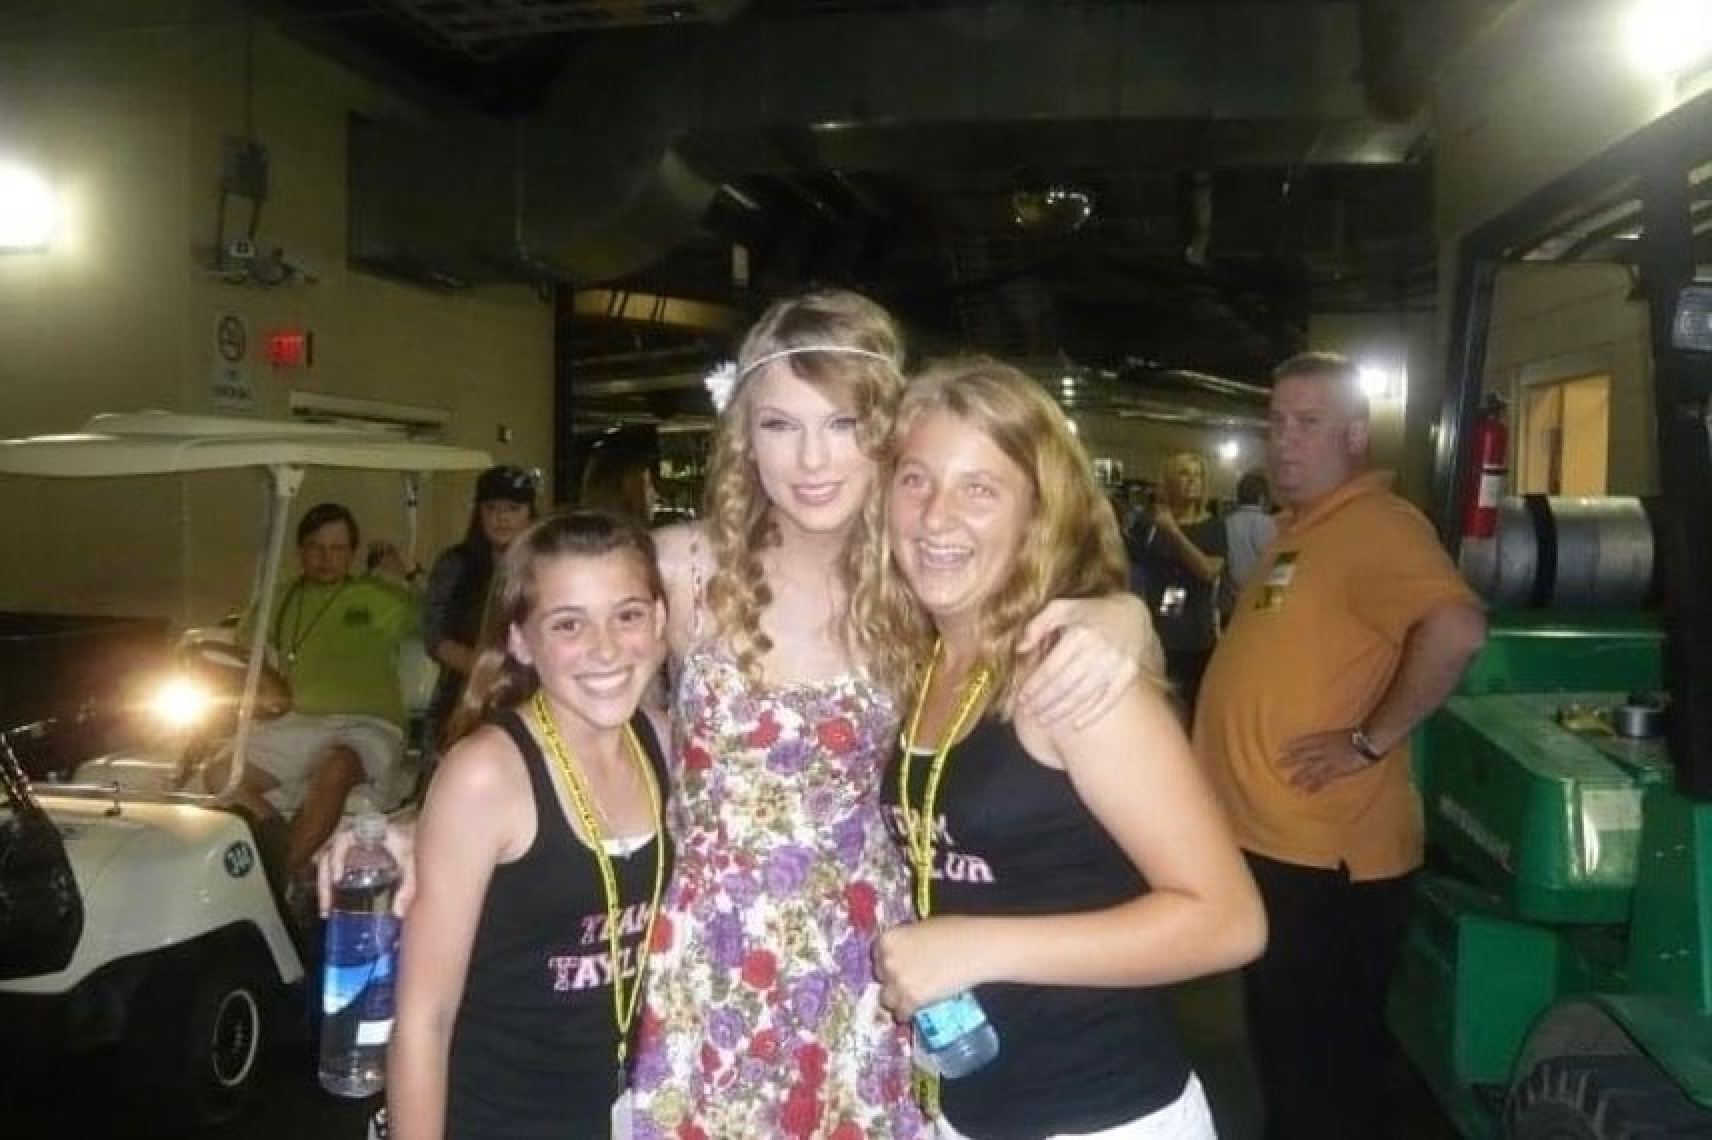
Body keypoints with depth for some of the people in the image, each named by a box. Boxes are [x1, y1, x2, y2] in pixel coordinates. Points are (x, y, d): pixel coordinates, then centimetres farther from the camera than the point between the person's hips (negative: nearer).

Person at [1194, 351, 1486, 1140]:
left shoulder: (1375, 525, -18)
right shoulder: (1302, 526, 14)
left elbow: (1456, 628, -34)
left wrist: (1371, 741, -26)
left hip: (1326, 855, -10)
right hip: (1270, 842, 10)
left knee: (1327, 1071, 5)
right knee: (1283, 1053, 23)